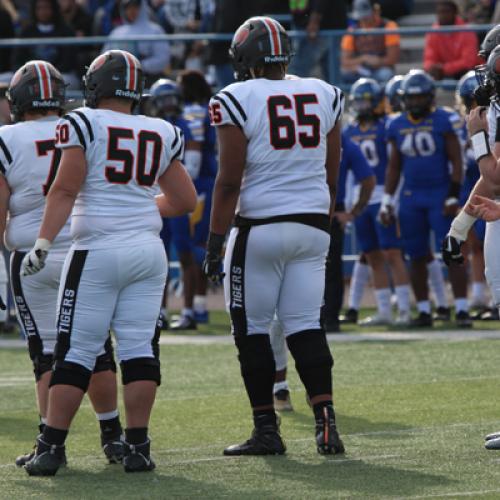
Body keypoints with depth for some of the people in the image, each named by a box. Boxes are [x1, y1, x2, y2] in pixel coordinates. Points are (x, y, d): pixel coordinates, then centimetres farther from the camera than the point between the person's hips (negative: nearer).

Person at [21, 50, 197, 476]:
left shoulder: (84, 125, -4)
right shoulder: (161, 134, 9)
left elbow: (65, 190, -12)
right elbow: (185, 200, 14)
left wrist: (44, 242, -14)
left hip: (97, 252, -4)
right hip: (148, 249, 4)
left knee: (75, 353, -1)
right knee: (139, 350, 4)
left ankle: (51, 448, 0)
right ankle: (137, 447, 2)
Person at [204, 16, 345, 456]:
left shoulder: (237, 100, -9)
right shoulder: (322, 95, 7)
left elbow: (230, 181, -11)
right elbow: (332, 173, 12)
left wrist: (215, 241, -7)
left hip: (260, 226, -5)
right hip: (313, 225, 5)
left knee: (252, 329, 6)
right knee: (305, 325, 8)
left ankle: (266, 429, 6)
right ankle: (326, 422, -5)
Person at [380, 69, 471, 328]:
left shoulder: (444, 121, -5)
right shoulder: (397, 126, 8)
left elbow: (456, 161, -4)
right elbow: (394, 167, 15)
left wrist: (453, 197, -10)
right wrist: (387, 201, 10)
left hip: (440, 194, -4)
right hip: (411, 197, 4)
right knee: (416, 257, 6)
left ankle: (462, 309, -10)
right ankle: (423, 311, 15)